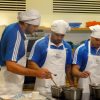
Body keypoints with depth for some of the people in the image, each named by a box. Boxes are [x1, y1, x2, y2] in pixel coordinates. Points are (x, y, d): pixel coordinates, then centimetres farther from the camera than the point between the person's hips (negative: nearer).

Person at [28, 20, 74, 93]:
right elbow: (31, 63, -5)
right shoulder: (40, 44, -5)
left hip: (61, 87, 4)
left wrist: (72, 84, 11)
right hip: (43, 87, -4)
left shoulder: (67, 47, 9)